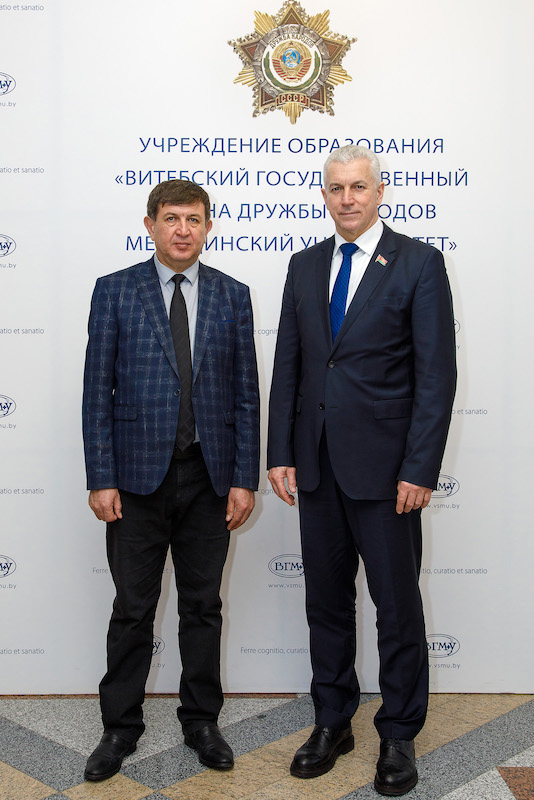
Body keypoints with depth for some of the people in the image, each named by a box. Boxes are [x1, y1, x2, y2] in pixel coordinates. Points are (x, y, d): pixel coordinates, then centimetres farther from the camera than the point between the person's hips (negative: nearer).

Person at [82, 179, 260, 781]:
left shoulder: (232, 296, 6)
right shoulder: (115, 291, 1)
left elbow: (246, 392, 4)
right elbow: (98, 389, -2)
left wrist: (244, 478, -2)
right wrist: (101, 478, -8)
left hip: (209, 476, 2)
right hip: (138, 476, -1)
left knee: (203, 606, 12)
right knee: (133, 609, 8)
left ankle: (201, 721, 29)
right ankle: (120, 727, 25)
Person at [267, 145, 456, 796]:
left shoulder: (419, 263, -4)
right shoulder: (304, 266, 10)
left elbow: (436, 372, -9)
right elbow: (287, 365, 10)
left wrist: (420, 469, -14)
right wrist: (279, 454, 3)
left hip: (384, 467, -4)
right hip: (316, 464, 5)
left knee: (397, 604, 7)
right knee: (326, 599, 14)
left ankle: (398, 736, 25)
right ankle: (332, 724, 31)